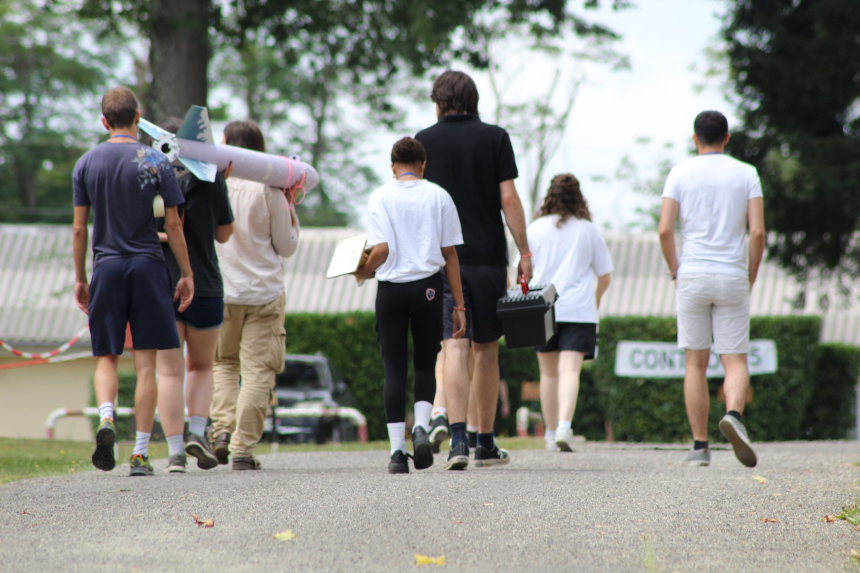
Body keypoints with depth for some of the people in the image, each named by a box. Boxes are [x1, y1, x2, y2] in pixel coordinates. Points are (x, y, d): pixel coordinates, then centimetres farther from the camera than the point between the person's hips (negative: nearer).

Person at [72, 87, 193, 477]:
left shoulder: (86, 164, 4)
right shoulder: (156, 163, -1)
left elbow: (79, 229, 3)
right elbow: (173, 225, -2)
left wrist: (80, 279, 12)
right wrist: (187, 274, 5)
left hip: (106, 268, 1)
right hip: (148, 267, -1)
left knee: (106, 357, 10)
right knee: (145, 363, 1)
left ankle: (106, 417, -19)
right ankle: (140, 454, -1)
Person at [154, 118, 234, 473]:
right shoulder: (211, 179, -1)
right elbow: (224, 233, 8)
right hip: (204, 287, 0)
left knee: (169, 372, 1)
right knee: (201, 367, 19)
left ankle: (175, 451, -7)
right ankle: (197, 432, -1)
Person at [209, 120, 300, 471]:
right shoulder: (269, 190, -5)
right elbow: (286, 247, 1)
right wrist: (289, 208, 10)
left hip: (221, 293, 2)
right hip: (264, 293, -2)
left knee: (223, 363, 20)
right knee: (257, 370, 2)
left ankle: (223, 430, 2)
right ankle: (243, 449, -4)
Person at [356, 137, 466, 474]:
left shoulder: (381, 197, 0)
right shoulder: (438, 197, 3)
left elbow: (381, 250, -9)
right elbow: (449, 254, 3)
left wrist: (363, 272, 12)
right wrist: (459, 306, 6)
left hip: (391, 288, 0)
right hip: (428, 288, 0)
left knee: (394, 369, 4)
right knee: (425, 365, 14)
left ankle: (397, 450, -1)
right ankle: (421, 426, -10)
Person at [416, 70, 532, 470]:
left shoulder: (425, 141, 3)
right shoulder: (495, 138, 2)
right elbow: (509, 199, -4)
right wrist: (524, 252, 0)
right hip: (488, 257, 0)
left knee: (454, 348, -6)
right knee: (486, 350, 11)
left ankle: (458, 438, -22)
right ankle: (486, 444, 17)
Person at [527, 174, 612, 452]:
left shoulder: (535, 229, 6)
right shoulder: (589, 230, 6)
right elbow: (605, 275, 11)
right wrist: (596, 299, 28)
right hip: (579, 309, -1)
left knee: (549, 372, 14)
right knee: (570, 370, -11)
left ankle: (551, 432, 18)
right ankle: (564, 426, -29)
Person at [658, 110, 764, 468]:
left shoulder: (680, 174, 1)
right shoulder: (746, 174, 2)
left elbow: (665, 229, -7)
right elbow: (758, 231, -5)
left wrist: (674, 269, 8)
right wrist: (751, 276, 8)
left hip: (692, 277, 0)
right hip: (732, 277, 0)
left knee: (696, 363, 6)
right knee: (735, 361, 3)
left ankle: (700, 447, 3)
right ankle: (733, 415, -28)